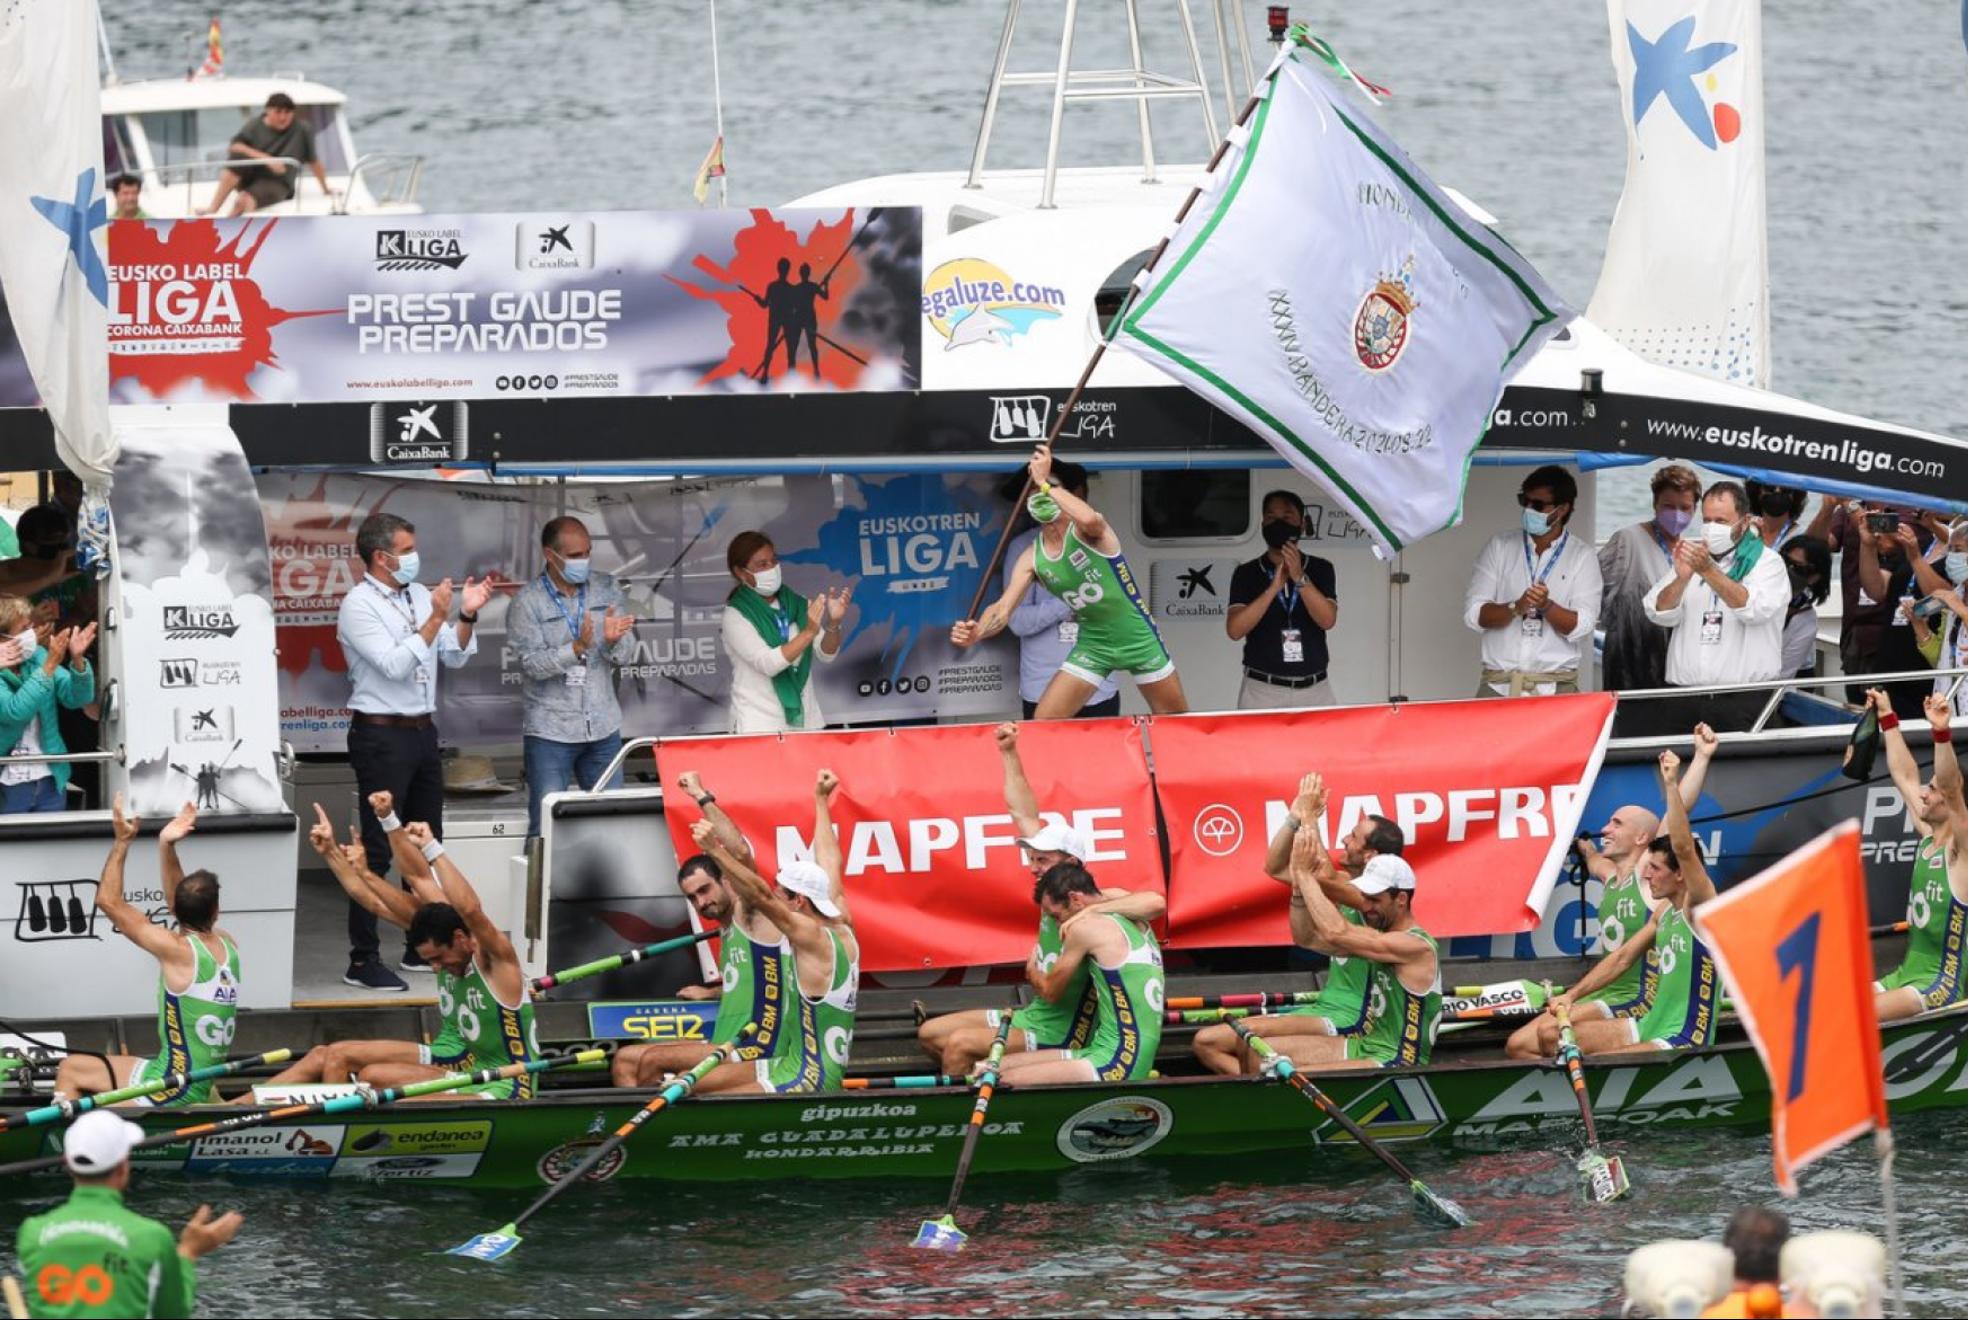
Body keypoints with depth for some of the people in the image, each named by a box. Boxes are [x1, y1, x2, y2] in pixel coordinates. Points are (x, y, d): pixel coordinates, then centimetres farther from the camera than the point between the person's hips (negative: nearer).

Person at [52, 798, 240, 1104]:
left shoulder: (177, 950, -18)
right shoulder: (227, 947, 3)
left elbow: (108, 900, -11)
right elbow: (178, 900, 19)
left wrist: (122, 843, -4)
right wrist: (166, 848, 11)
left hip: (175, 1090, -8)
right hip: (205, 1087, 8)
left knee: (70, 1070, 9)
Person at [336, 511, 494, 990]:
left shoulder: (419, 595, 10)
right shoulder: (359, 606, -12)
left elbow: (454, 656, 12)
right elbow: (395, 665, -21)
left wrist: (468, 615, -4)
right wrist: (436, 618, -19)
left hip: (422, 731, 8)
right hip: (381, 735, -8)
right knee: (378, 849, -9)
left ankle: (423, 949, 25)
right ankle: (362, 962, -7)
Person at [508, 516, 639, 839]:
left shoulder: (607, 590, 6)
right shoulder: (527, 603, -5)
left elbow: (627, 655, 3)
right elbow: (531, 663, -14)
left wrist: (613, 641, -21)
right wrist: (578, 648, -28)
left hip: (603, 728, 4)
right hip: (550, 731, -4)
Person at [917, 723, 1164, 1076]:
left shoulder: (1100, 902, -19)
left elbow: (1155, 903, -40)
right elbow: (1024, 815, 8)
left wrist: (1091, 909, -35)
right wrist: (1009, 754, 5)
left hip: (1058, 1035, -9)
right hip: (1033, 1016, 9)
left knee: (959, 1044, -23)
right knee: (929, 1035, 11)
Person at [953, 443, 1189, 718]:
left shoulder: (1084, 531, -18)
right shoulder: (1032, 558, -5)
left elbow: (1089, 518, -45)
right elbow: (1003, 608, -9)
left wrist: (1045, 484, -35)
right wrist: (975, 634, -30)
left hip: (1137, 640, -4)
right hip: (1093, 645, 4)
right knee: (1043, 724, -7)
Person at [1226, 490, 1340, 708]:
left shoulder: (1321, 569, 6)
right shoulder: (1247, 574, 4)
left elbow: (1327, 620, -8)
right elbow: (1235, 630, -9)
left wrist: (1300, 578, -20)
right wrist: (1274, 587, -18)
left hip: (1314, 690, 1)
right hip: (1262, 690, -1)